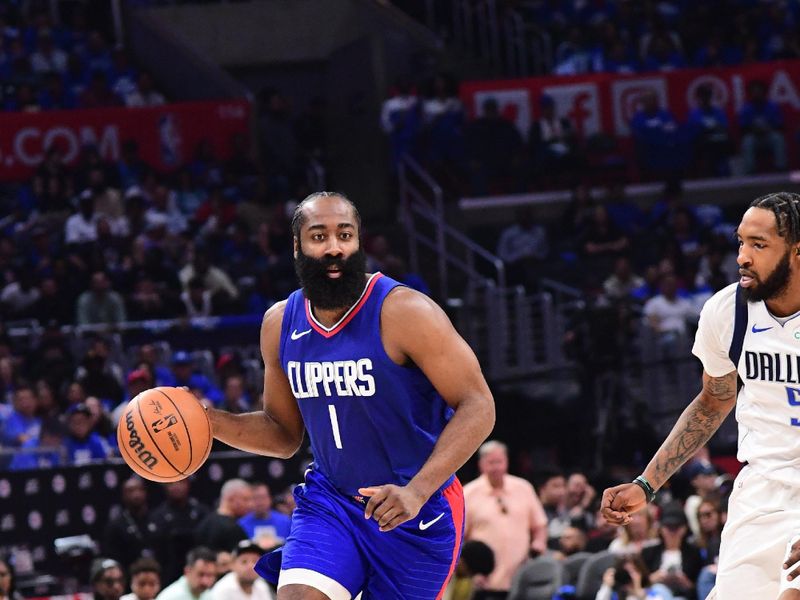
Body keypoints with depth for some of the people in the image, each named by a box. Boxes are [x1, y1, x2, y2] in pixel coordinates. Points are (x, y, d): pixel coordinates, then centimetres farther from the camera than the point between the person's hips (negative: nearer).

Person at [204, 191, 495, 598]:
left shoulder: (404, 313, -18)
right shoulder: (280, 324, 1)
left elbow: (477, 406, -19)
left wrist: (417, 491, -31)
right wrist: (212, 422, -6)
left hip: (419, 510, -4)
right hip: (329, 501, 4)